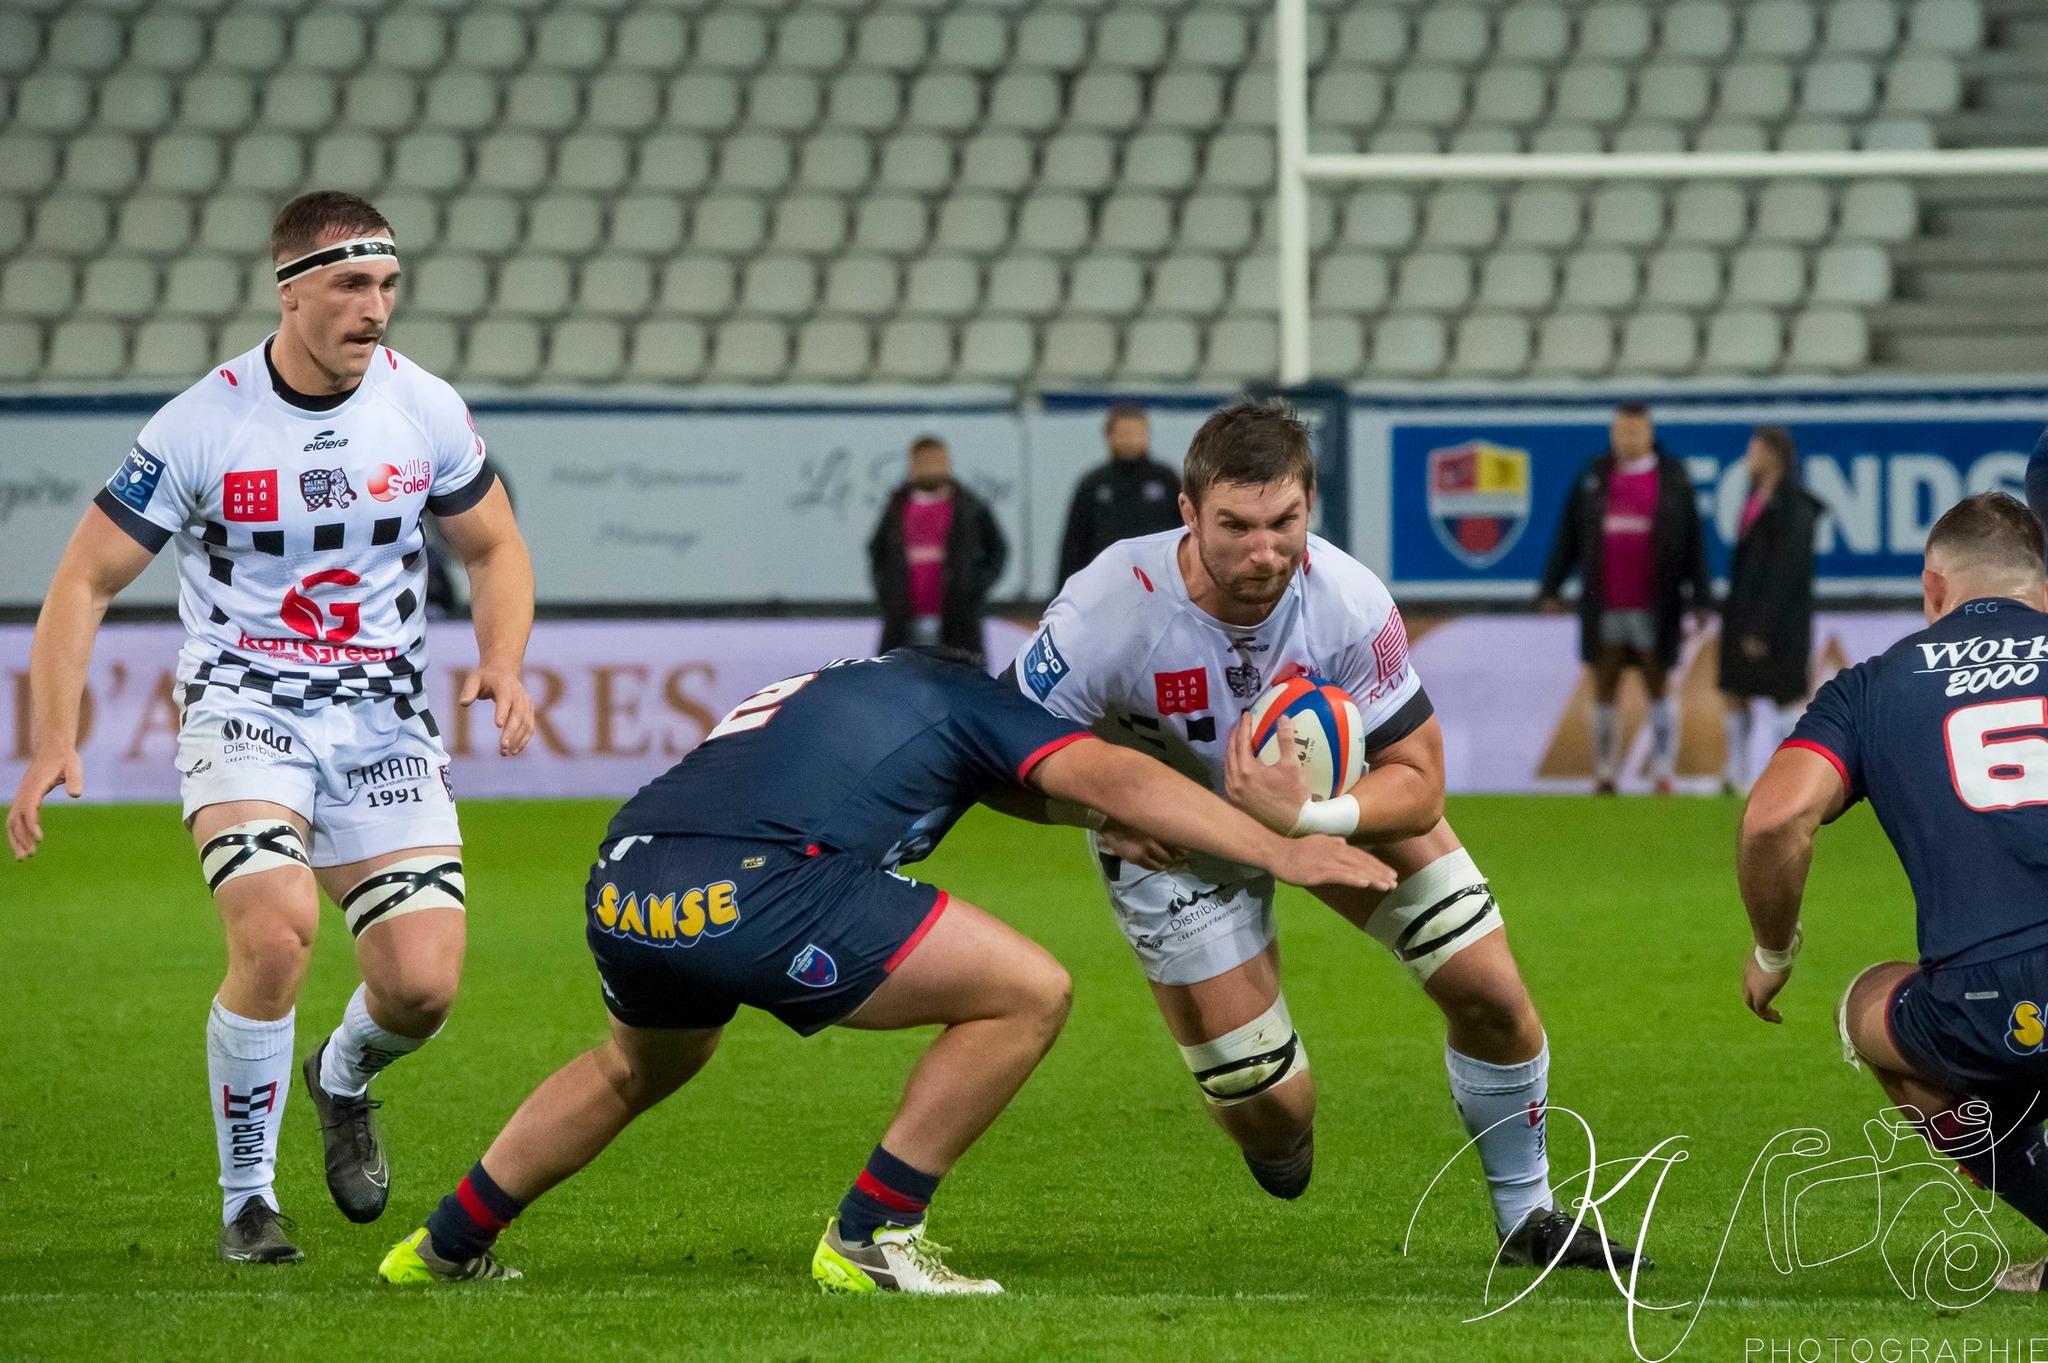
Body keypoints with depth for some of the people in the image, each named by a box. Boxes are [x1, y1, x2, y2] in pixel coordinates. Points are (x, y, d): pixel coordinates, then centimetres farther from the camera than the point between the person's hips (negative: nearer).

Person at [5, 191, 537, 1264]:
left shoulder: (425, 410, -2)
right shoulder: (201, 425, -12)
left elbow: (494, 546, 15)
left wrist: (502, 663, -5)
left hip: (383, 719, 3)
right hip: (243, 711, -3)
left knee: (423, 984, -12)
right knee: (275, 932, -29)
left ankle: (345, 1081, 28)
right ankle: (247, 1201, -8)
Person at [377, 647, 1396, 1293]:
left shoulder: (838, 687, 38)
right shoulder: (972, 701, 17)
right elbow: (1112, 782, 3)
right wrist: (1280, 852, 2)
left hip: (620, 888, 8)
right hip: (750, 886, -8)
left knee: (641, 1067, 41)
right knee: (1028, 993, 1)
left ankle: (446, 1245, 46)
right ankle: (872, 1235, 6)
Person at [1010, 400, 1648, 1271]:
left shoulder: (1348, 602, -32)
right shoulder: (1109, 612, -36)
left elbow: (1418, 782, -24)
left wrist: (1304, 817, -42)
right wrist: (1109, 815, -36)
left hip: (1338, 785, 2)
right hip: (1175, 831, -2)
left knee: (1489, 992, -7)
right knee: (1270, 1110, -5)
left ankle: (1528, 1218, 19)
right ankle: (1281, 1138, 37)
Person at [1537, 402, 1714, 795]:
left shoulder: (1673, 478, 2)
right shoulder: (1593, 478, 7)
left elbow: (1693, 539, 2)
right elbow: (1568, 537, 8)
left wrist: (1701, 596, -2)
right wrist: (1550, 588, 3)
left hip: (1655, 607, -2)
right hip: (1604, 609, 2)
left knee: (1659, 688, 2)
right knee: (1604, 692, 4)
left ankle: (1664, 777, 4)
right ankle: (1605, 778, 10)